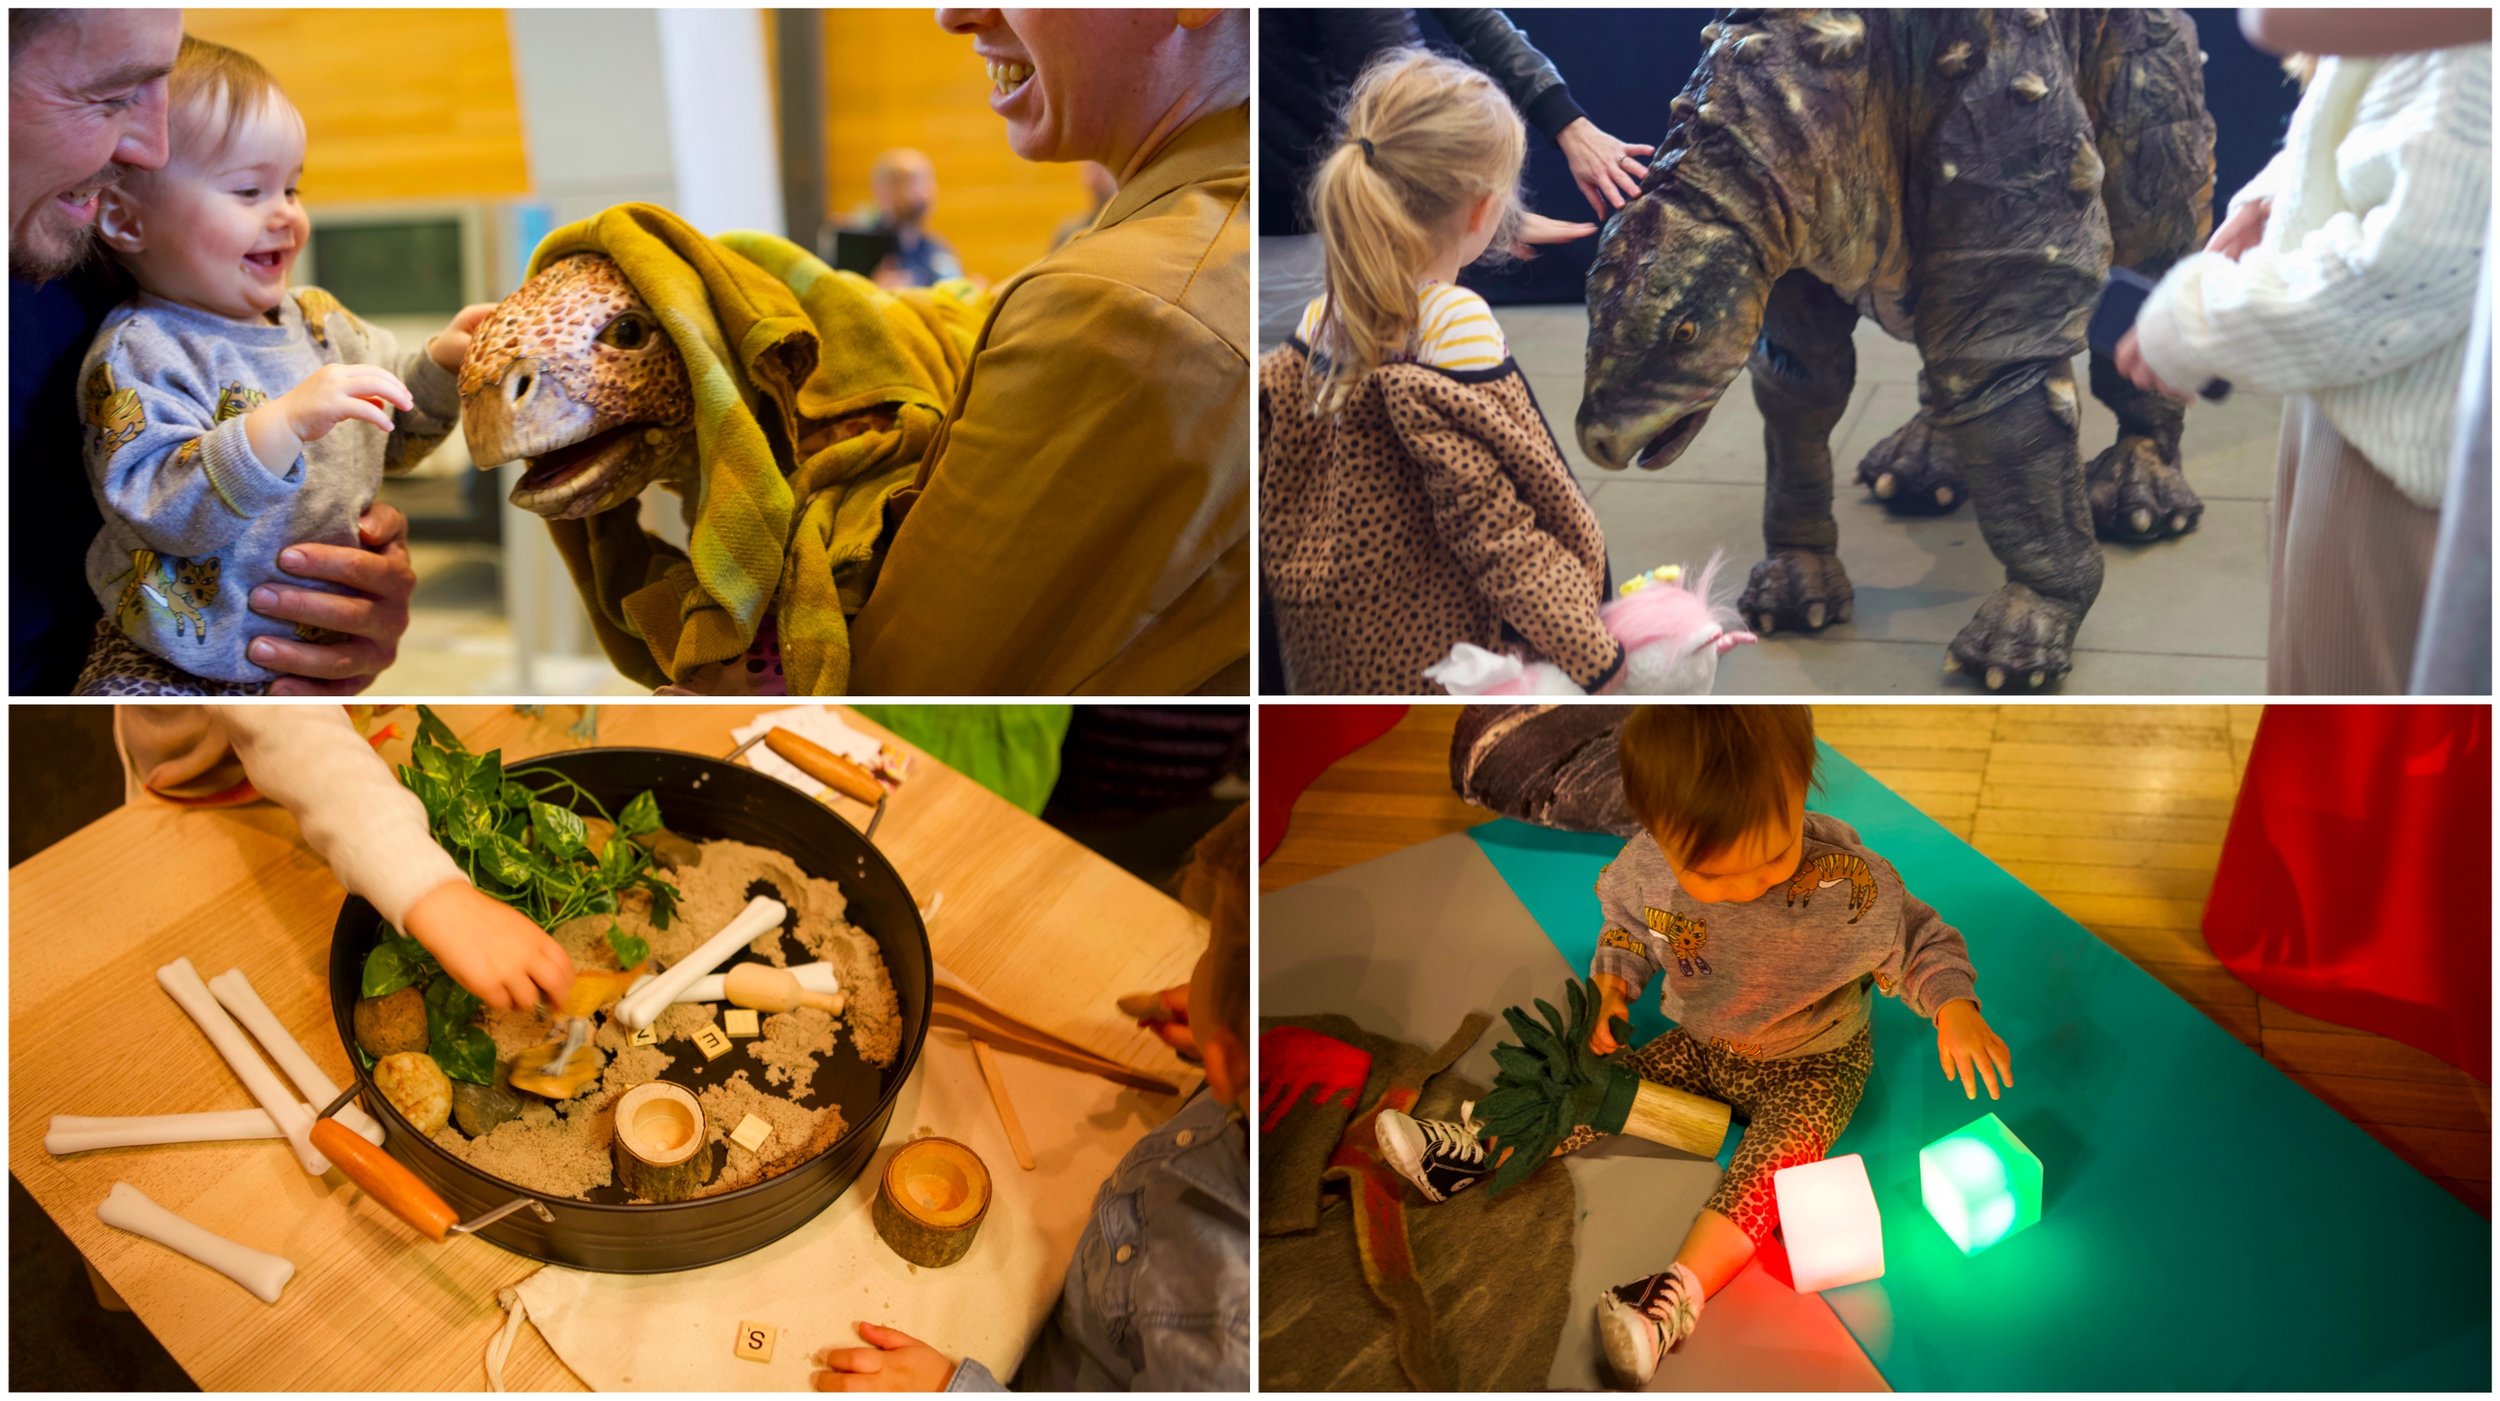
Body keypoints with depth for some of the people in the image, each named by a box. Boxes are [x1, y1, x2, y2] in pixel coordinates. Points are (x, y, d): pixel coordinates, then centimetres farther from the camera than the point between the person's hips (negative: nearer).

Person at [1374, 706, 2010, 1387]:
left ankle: (1680, 1290, -38)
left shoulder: (1850, 883, -31)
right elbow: (1628, 933, 2)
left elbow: (1919, 941, -14)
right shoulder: (1646, 871, -22)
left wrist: (1955, 1009, -32)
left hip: (1814, 1062, -4)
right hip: (1706, 1046, 4)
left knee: (1773, 1154, -27)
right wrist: (1610, 986, -16)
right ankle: (1476, 1155, 6)